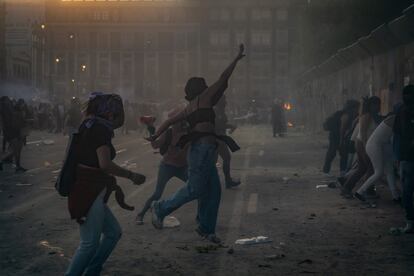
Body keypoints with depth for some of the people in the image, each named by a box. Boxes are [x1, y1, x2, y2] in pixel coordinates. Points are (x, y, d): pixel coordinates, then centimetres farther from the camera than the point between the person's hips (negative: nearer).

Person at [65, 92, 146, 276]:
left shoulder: (90, 126, 16)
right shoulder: (101, 129, -13)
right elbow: (105, 164, -22)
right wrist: (131, 176, -13)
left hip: (91, 191, 10)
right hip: (89, 191, -10)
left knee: (113, 232, 15)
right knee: (90, 243, -6)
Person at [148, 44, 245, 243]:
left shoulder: (189, 109, 22)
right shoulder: (204, 98, 3)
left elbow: (170, 121, 16)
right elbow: (223, 79, 2)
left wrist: (156, 135, 15)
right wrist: (236, 59, 8)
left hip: (200, 150, 9)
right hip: (203, 147, -9)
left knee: (213, 190, 7)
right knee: (195, 189, -9)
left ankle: (206, 228, 11)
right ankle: (161, 209, 0)